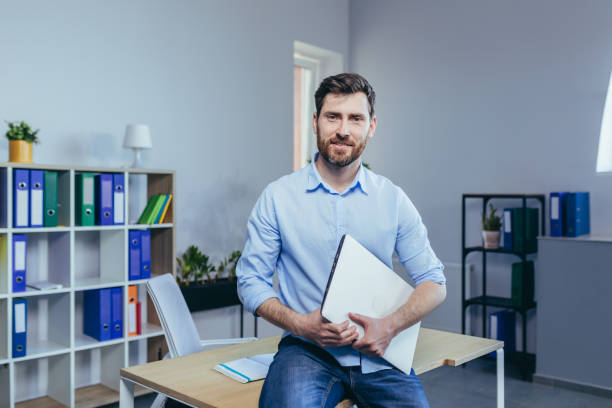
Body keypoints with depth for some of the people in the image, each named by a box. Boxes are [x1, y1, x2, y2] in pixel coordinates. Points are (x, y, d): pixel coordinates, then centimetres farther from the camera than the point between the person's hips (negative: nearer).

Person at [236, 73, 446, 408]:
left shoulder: (393, 200, 5)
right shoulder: (277, 197, 1)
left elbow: (433, 282, 6)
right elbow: (250, 280, 2)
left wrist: (390, 326, -12)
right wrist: (301, 324, -14)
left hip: (378, 354, 3)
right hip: (307, 350, -2)